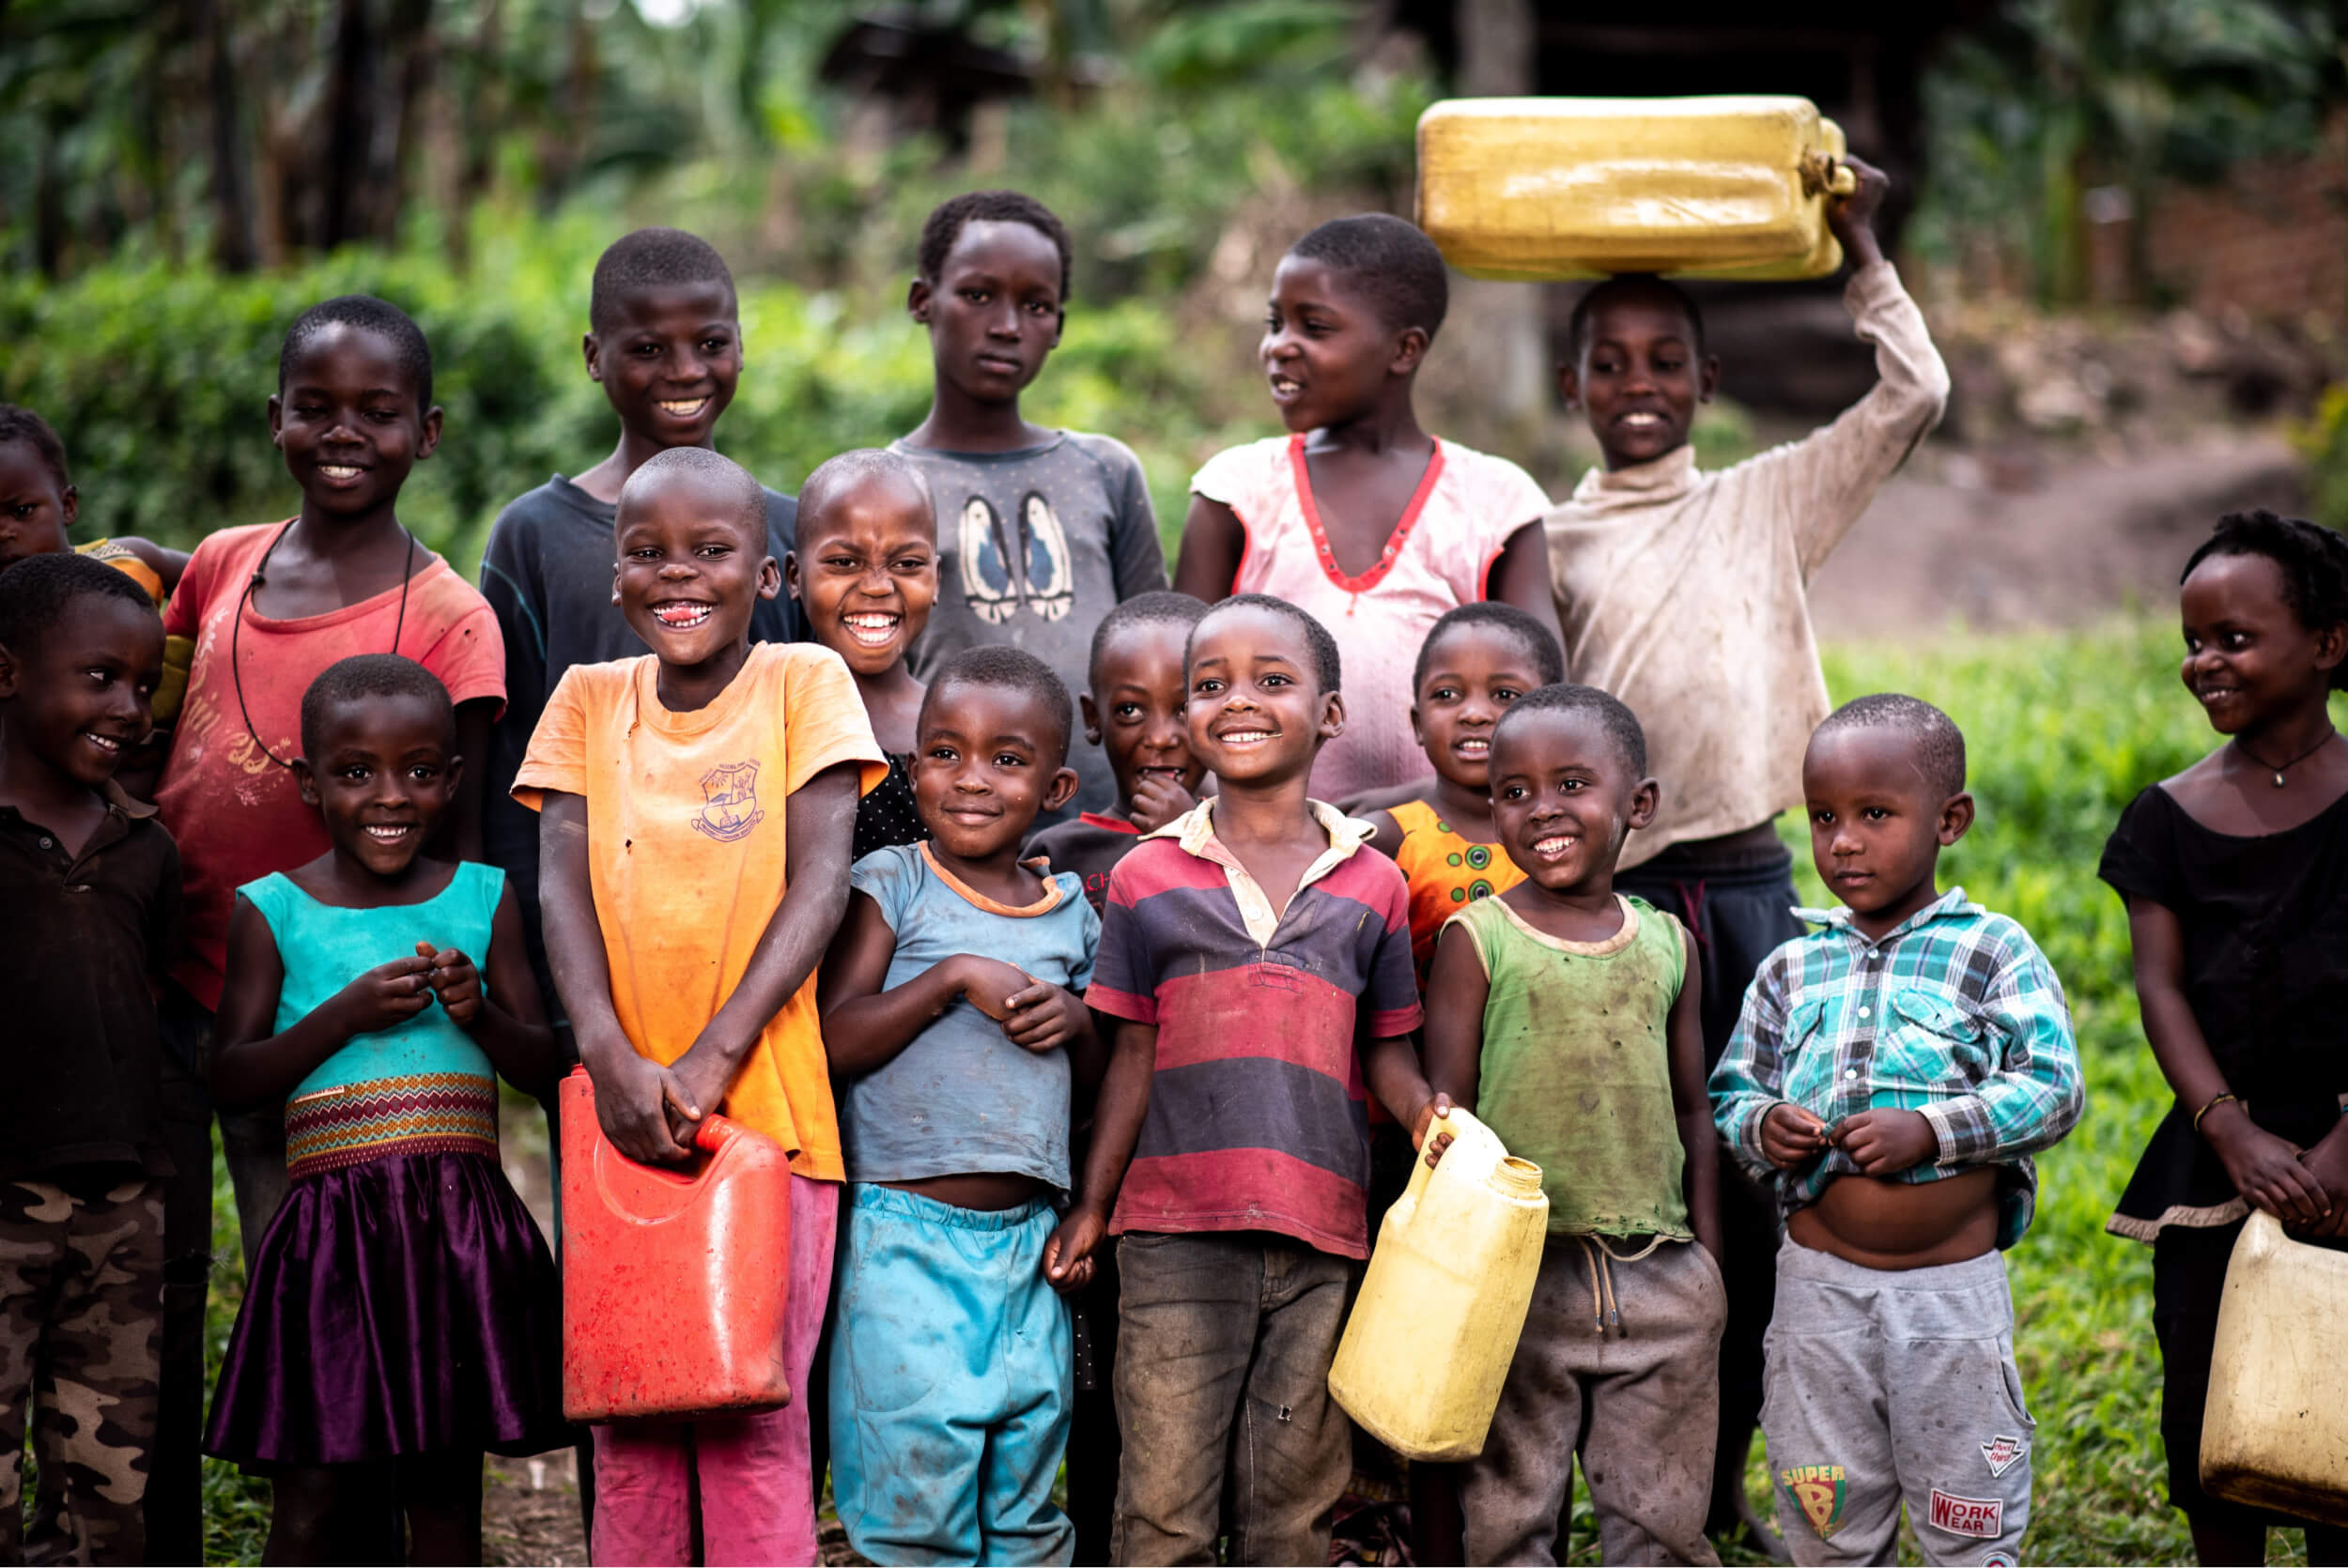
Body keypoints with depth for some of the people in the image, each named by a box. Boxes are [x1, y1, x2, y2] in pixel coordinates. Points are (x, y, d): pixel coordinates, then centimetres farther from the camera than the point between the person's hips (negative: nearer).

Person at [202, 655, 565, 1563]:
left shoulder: (483, 898, 8)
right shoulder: (275, 911, 4)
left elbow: (543, 1067, 9)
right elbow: (231, 1079, -1)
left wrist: (479, 1011, -10)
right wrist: (348, 1014, -13)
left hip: (463, 1223, 2)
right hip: (332, 1217, -2)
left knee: (447, 1490, 6)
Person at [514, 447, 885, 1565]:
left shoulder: (805, 682, 1)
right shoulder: (588, 699, 8)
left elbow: (817, 887, -6)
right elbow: (562, 886, -1)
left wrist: (713, 1057, -16)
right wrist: (611, 1056, -17)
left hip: (768, 1105, -3)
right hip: (623, 1104, 3)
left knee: (755, 1427, -2)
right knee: (628, 1428, 7)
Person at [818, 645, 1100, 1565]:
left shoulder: (1071, 910, 11)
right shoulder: (891, 885, -1)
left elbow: (1111, 1071, 19)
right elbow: (831, 1042, -10)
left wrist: (1078, 1020, -2)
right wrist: (955, 977, -17)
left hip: (1028, 1238, 4)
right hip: (905, 1229, -4)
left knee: (1027, 1491, 9)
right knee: (916, 1486, -4)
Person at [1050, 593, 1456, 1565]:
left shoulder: (1371, 886, 8)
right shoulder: (1146, 878, 6)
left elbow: (1383, 1049, 11)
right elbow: (1132, 1055, 9)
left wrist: (1427, 1113, -10)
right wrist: (1092, 1204, 6)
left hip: (1320, 1235, 1)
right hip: (1175, 1232, -1)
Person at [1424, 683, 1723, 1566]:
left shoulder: (1667, 943, 9)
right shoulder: (1477, 939, -2)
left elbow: (1692, 1107, 14)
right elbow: (1444, 1103, -2)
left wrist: (1707, 1253, 10)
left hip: (1660, 1272, 3)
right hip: (1521, 1270, -3)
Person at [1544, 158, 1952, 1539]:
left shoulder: (1766, 507, 9)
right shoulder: (1549, 540, 7)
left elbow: (1917, 398, 2)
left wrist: (1861, 252, 4)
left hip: (1746, 883, 1)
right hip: (1608, 888, -1)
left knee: (1755, 1185, 4)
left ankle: (1723, 1468, 15)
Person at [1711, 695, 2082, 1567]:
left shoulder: (1993, 954, -4)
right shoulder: (1791, 972, 6)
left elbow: (2054, 1091, -11)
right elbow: (1730, 1095, 11)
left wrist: (1931, 1131, -22)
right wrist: (1762, 1127, -11)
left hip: (1955, 1290, -3)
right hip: (1820, 1286, 3)